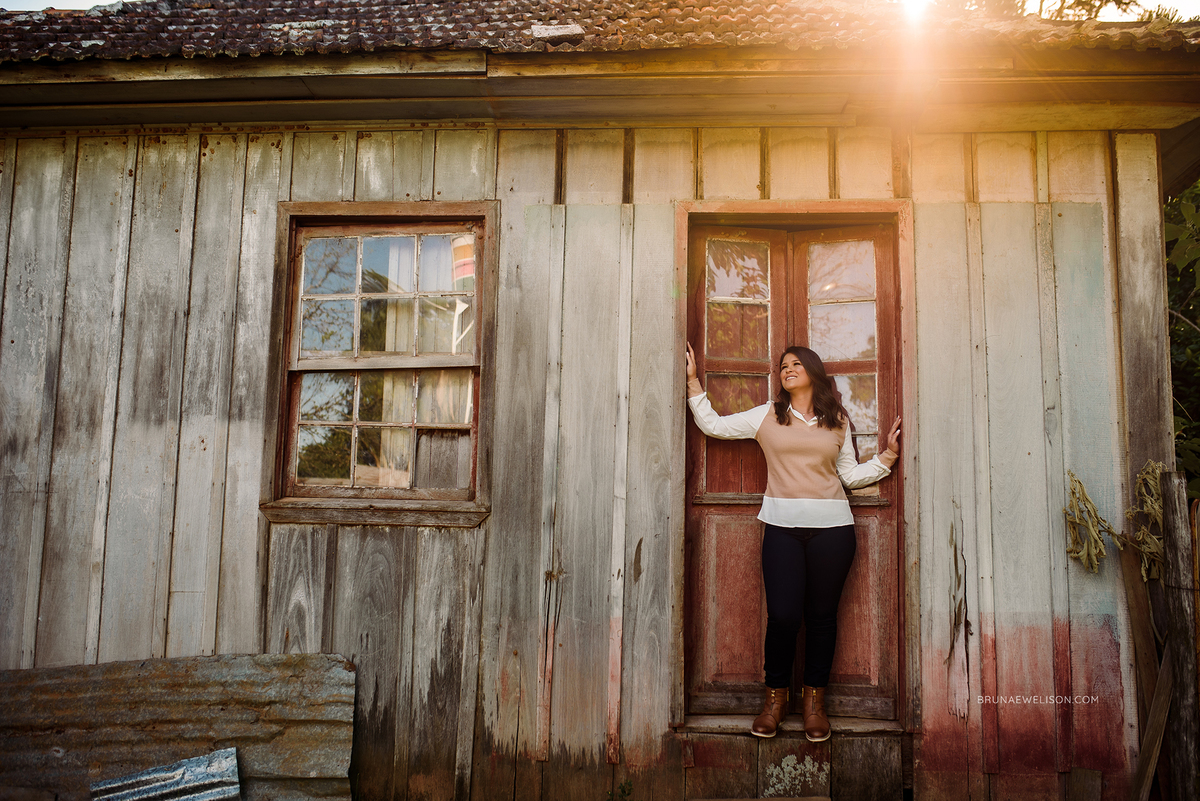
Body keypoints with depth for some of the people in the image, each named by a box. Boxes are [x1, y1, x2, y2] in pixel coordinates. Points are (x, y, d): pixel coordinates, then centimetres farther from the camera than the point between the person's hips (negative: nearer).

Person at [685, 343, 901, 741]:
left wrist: (887, 456, 10)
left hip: (832, 527, 1)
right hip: (782, 528, -1)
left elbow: (850, 474, 18)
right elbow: (713, 425, 11)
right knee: (783, 614, -7)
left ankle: (814, 699, 21)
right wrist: (693, 382, 9)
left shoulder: (837, 422, 14)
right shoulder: (766, 416, 10)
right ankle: (775, 697, 14)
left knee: (821, 614, 5)